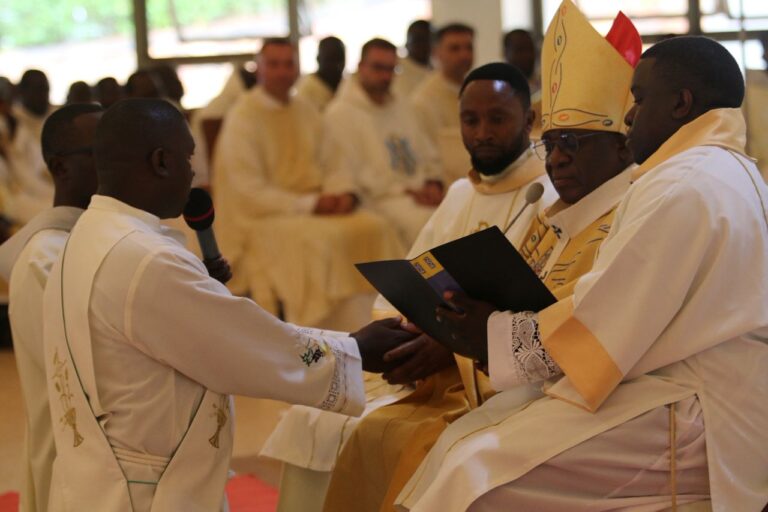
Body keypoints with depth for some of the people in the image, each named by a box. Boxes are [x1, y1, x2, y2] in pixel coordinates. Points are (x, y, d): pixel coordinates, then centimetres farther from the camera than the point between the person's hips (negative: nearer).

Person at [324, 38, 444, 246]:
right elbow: (354, 174, -8)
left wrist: (433, 183, 0)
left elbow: (429, 155, 23)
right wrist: (404, 191, -13)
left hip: (420, 193, 7)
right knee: (426, 220, -36)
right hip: (381, 198, -6)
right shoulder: (340, 113, 1)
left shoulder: (401, 107, 24)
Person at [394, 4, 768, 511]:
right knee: (468, 442, 4)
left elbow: (598, 330, -18)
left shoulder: (684, 188, -16)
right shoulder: (727, 175, 17)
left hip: (694, 425, -10)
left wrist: (496, 331, -4)